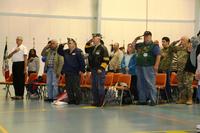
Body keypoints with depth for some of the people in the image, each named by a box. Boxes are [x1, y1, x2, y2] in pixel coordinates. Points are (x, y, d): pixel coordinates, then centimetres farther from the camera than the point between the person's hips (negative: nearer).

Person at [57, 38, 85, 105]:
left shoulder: (78, 51, -6)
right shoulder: (66, 52, 14)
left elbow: (82, 61, -10)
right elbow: (59, 52, 27)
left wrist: (81, 70, -16)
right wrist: (61, 46, 10)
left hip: (75, 73, -7)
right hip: (67, 73, 7)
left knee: (76, 87, -5)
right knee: (68, 87, 9)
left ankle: (77, 100, 3)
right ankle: (71, 100, 18)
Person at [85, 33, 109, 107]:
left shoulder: (103, 48, -8)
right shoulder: (92, 48, 12)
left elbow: (106, 60, -12)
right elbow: (86, 49, 30)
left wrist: (101, 68, -17)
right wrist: (89, 43, 13)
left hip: (100, 71, -8)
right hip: (93, 70, 8)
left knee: (100, 87, -5)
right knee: (94, 87, 11)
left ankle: (101, 102, 2)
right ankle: (96, 101, 19)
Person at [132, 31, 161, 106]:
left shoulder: (154, 45, -2)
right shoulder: (140, 45, 18)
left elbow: (158, 55, -10)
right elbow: (133, 45, 28)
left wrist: (156, 65, -18)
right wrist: (136, 39, 13)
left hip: (149, 67, -7)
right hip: (139, 66, 7)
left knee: (150, 84, -8)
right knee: (141, 84, 10)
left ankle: (153, 100, -5)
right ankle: (142, 100, 18)